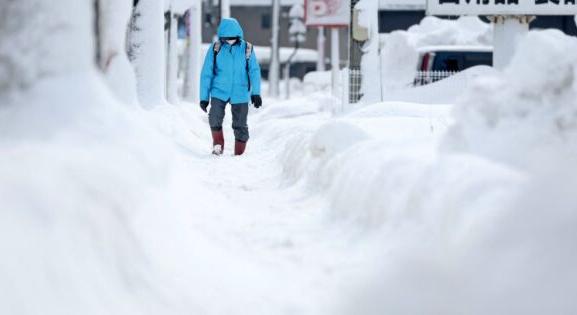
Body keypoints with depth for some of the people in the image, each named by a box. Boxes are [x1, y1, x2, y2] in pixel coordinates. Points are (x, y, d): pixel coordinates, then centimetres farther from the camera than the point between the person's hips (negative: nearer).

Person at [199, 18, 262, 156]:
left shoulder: (246, 48, -3)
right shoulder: (215, 48, -4)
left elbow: (254, 71, -5)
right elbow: (206, 73, 1)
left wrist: (256, 93, -16)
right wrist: (204, 97, 0)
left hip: (240, 94, 0)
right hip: (219, 92, 0)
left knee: (240, 125, 4)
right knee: (215, 119, -19)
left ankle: (239, 154, 20)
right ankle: (218, 144, 5)